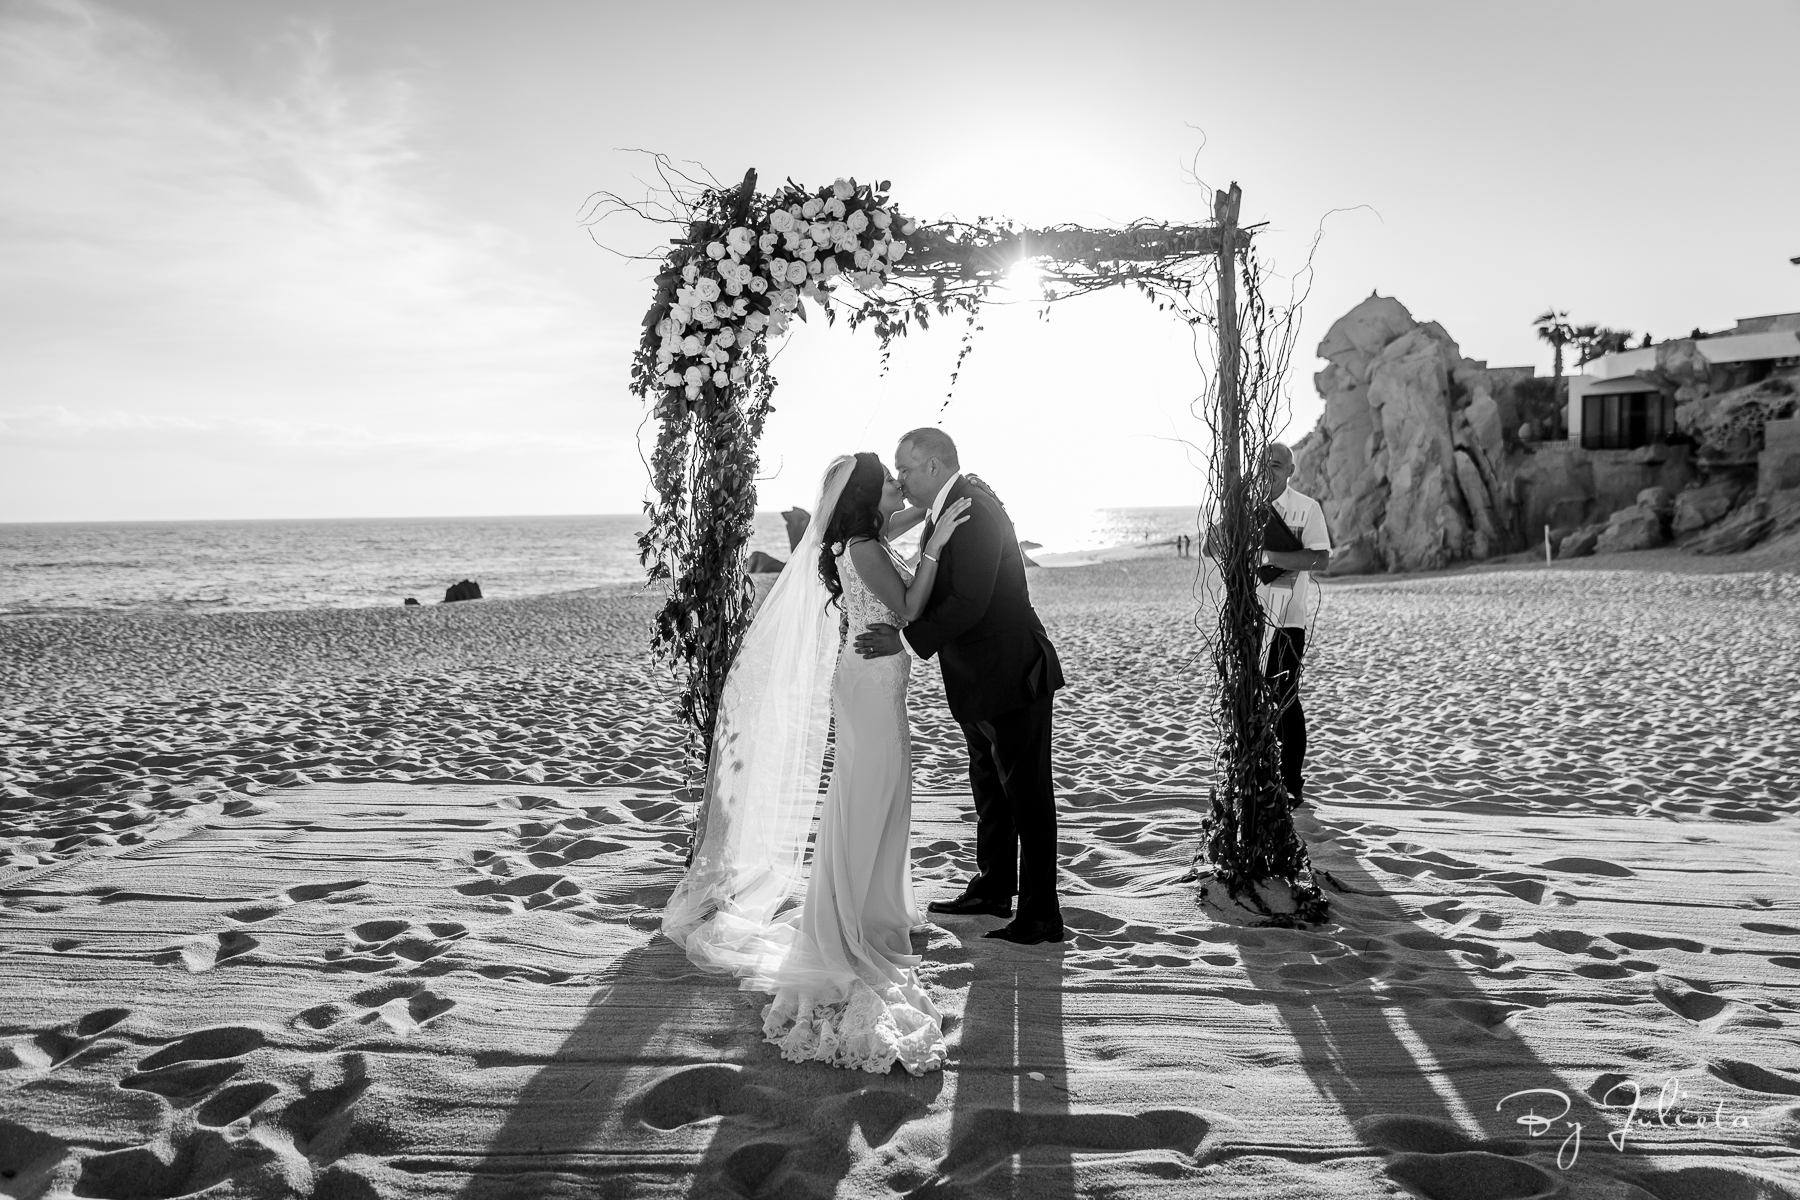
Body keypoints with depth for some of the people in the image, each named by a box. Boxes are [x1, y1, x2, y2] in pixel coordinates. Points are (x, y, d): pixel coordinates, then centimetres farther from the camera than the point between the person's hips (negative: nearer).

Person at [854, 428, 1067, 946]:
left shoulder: (973, 509, -22)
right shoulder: (953, 503, 10)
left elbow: (968, 603, -27)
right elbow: (938, 589, 15)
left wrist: (908, 640, -21)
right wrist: (905, 627, 3)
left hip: (1011, 676, -11)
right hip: (979, 678, 11)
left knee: (1026, 795, -1)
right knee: (989, 788, 21)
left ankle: (1040, 916, 9)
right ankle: (992, 890, 35)